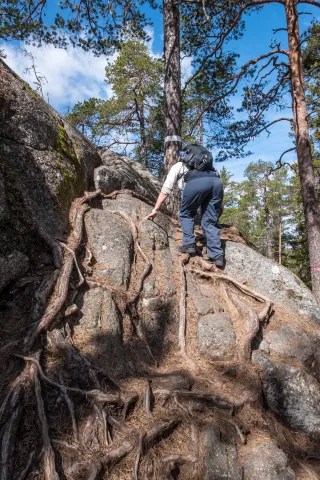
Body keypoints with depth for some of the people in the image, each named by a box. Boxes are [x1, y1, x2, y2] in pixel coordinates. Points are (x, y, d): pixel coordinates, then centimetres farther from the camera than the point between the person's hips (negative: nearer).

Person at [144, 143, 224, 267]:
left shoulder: (177, 166, 32)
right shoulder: (198, 165, 44)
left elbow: (166, 189, 24)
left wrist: (155, 210, 25)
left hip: (196, 182, -4)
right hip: (216, 181, 4)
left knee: (186, 214, 20)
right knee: (210, 221, 11)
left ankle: (188, 244, 10)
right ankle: (217, 255, 3)